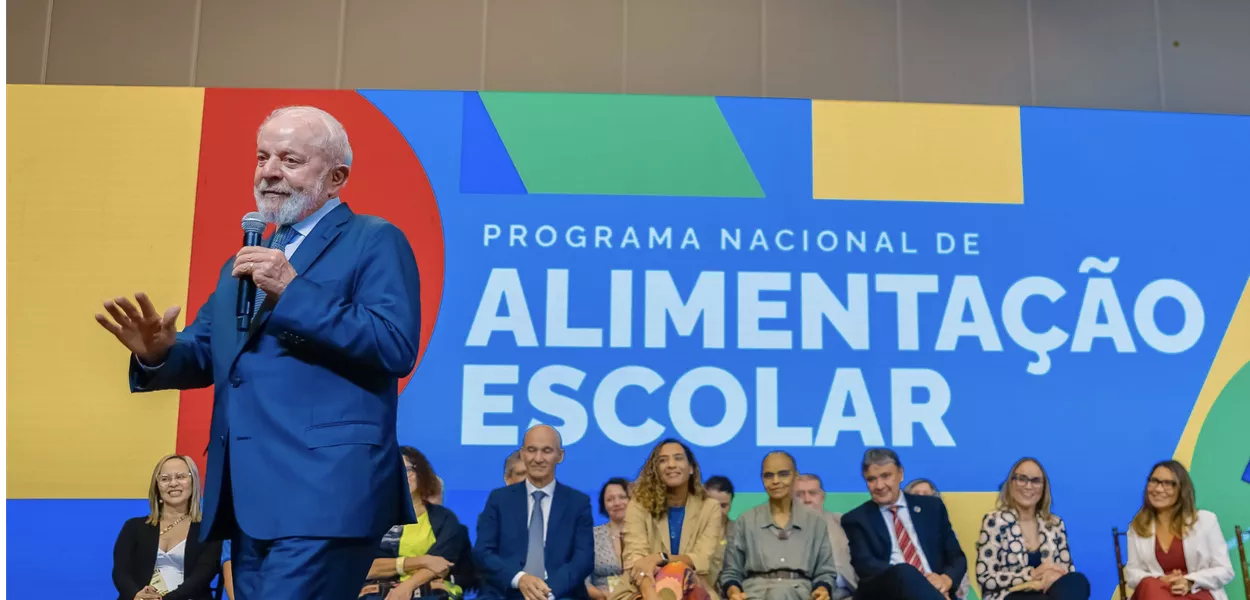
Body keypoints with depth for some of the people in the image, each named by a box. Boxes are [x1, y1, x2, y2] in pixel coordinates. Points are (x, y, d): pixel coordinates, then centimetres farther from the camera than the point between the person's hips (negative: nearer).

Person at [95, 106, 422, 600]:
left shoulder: (375, 241, -2)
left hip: (322, 492, -8)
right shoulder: (245, 262, 22)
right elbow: (204, 354, 20)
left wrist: (293, 291, -18)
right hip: (248, 498, 8)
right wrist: (158, 352, -3)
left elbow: (397, 347, -15)